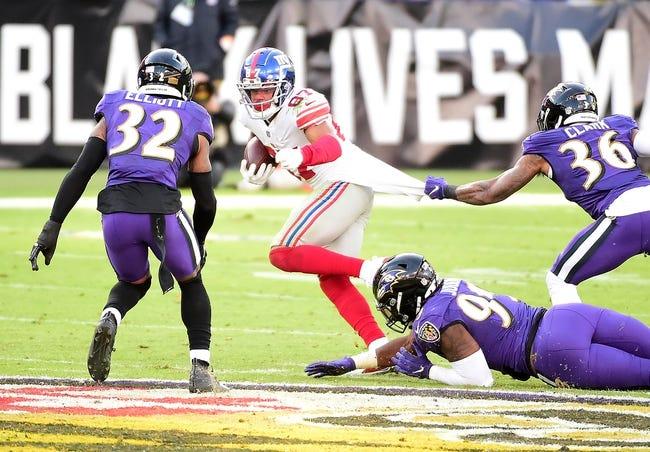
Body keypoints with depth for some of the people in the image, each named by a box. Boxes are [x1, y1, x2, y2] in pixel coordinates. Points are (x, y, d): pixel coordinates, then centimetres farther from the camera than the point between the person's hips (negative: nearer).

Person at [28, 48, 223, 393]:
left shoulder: (116, 110, 24)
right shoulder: (192, 122, 21)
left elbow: (80, 173, 13)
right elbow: (206, 202, 23)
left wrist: (52, 226, 13)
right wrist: (197, 244, 40)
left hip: (116, 212, 2)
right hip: (163, 209, -2)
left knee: (134, 281, 29)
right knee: (191, 283, 25)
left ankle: (110, 318, -4)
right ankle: (201, 370, 13)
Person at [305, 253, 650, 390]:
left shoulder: (435, 320, -6)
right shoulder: (452, 287, 21)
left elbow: (480, 379, -9)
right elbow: (409, 344, 35)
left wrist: (424, 371, 4)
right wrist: (349, 364, 37)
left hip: (556, 354, -8)